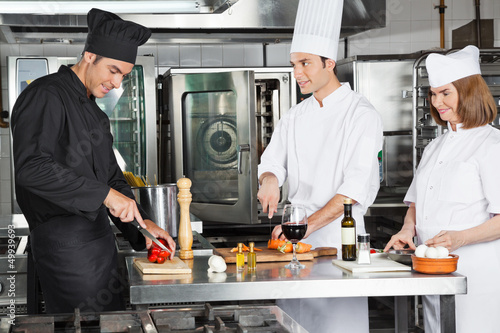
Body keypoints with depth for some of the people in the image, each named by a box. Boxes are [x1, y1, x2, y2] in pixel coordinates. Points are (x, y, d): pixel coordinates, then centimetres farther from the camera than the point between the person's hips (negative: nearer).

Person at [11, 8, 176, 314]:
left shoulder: (93, 110, 19)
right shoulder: (45, 97, -12)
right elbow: (32, 168, -25)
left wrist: (142, 223, 10)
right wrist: (104, 194, -24)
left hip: (100, 237, 10)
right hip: (64, 241, -9)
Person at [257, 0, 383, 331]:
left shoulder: (361, 114, -7)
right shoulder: (295, 117, 14)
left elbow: (358, 187, -15)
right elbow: (272, 162, 16)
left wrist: (307, 225, -22)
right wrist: (270, 180, -9)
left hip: (339, 235, -5)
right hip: (296, 238, 6)